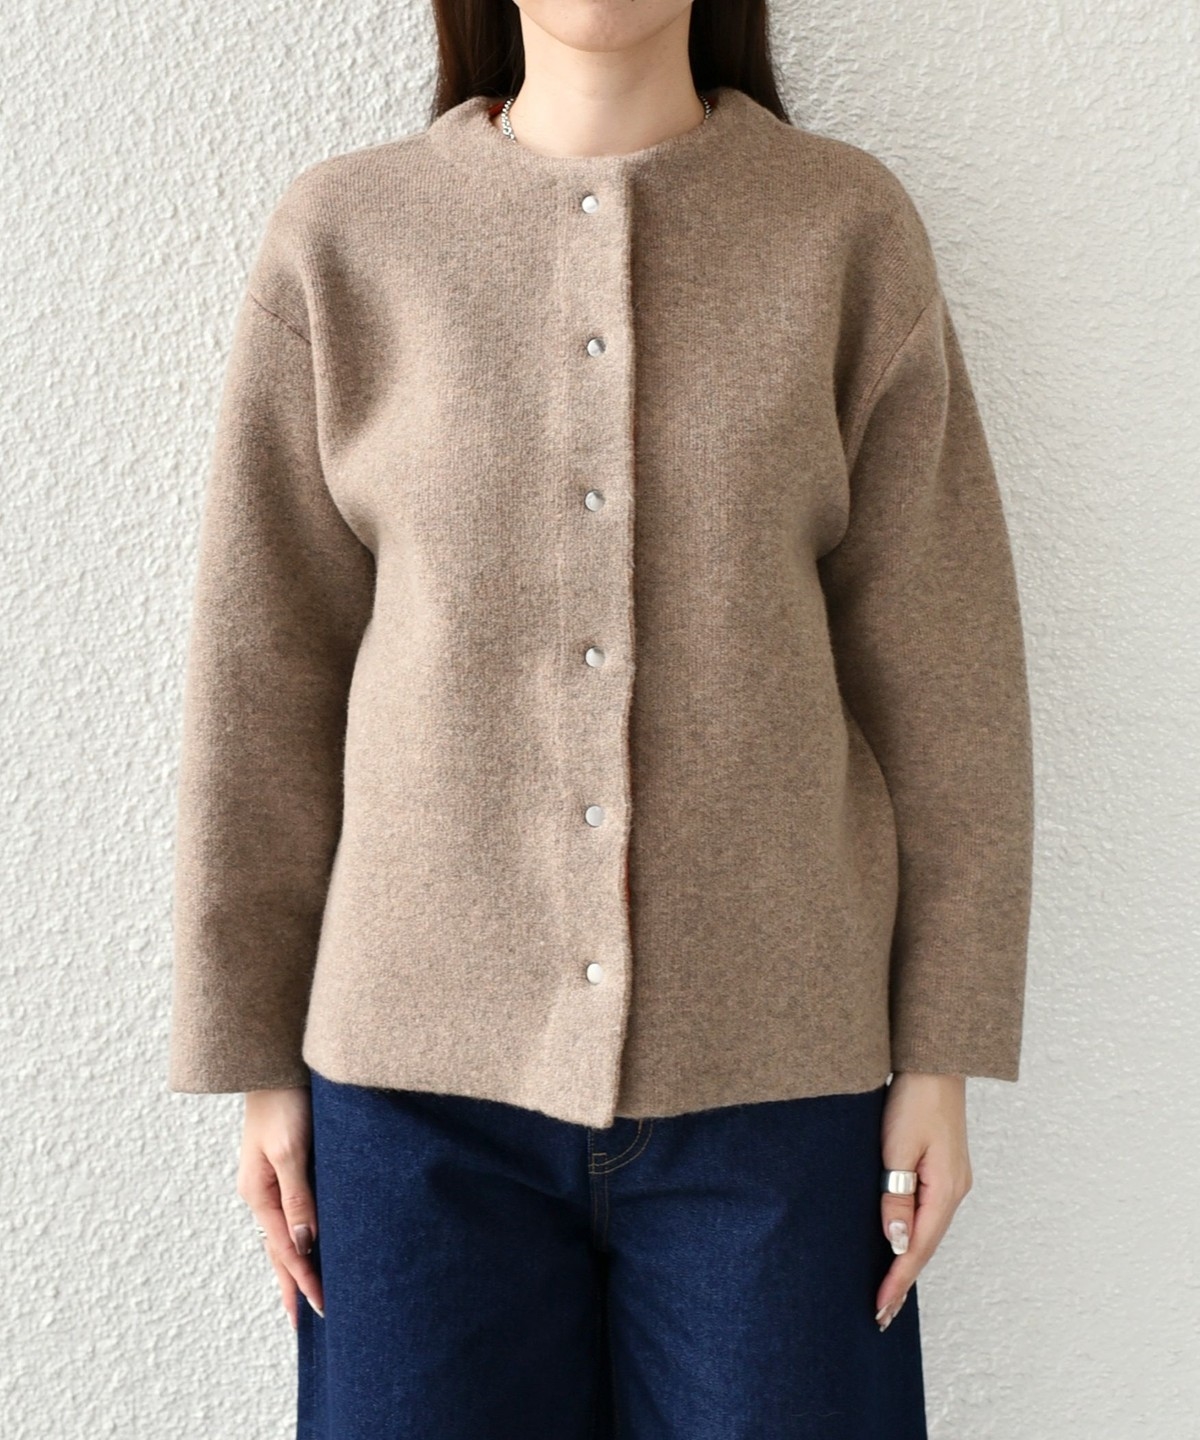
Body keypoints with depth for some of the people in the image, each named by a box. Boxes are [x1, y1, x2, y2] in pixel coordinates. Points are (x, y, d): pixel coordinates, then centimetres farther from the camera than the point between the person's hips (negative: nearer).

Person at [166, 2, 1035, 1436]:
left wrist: (941, 1056, 0)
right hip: (423, 1068, 1)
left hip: (771, 1070, 0)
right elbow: (266, 671, 2)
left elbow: (940, 670, 1)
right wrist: (261, 1060, 4)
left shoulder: (851, 226, 1)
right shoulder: (340, 234, 1)